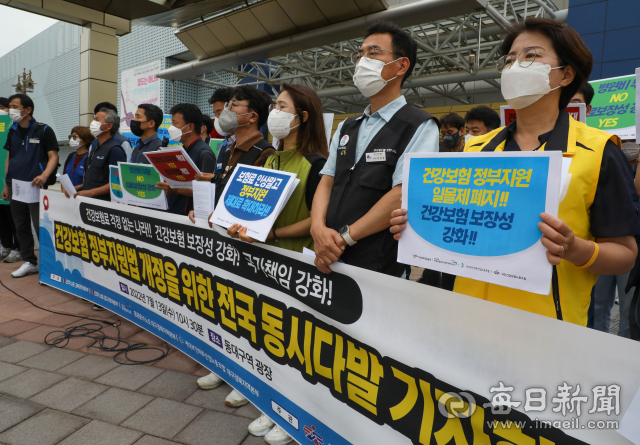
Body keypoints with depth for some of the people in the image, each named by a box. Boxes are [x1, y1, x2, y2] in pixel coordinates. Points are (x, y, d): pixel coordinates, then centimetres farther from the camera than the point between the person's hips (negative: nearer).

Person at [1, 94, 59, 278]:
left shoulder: (43, 130, -4)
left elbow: (53, 156, -9)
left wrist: (44, 175, -27)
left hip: (35, 187, -6)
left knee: (41, 227, -6)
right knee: (21, 226, 11)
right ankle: (29, 262, 21)